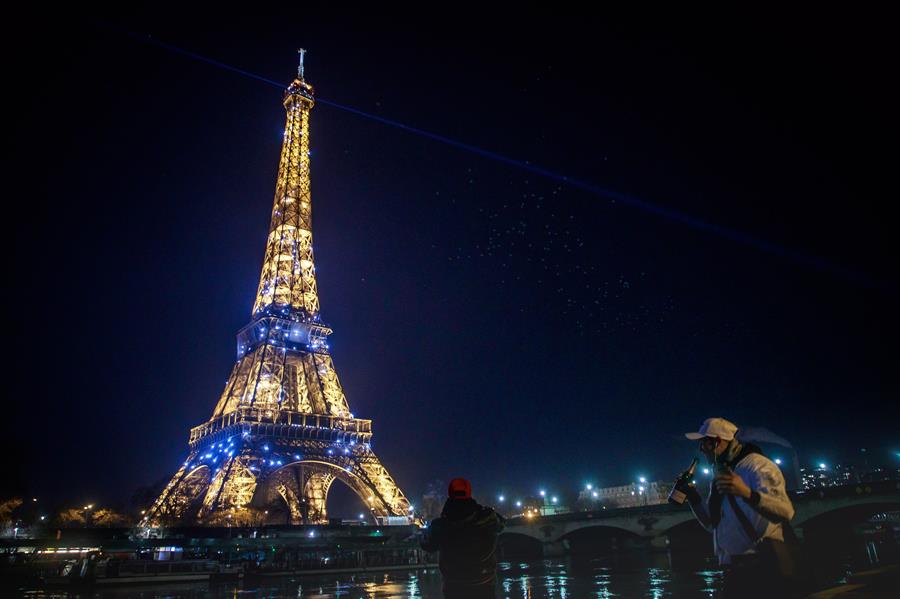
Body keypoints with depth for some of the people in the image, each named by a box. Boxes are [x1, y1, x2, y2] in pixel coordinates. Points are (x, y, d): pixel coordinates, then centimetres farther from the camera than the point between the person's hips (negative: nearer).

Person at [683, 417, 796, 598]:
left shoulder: (756, 465, -11)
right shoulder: (721, 473, 14)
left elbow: (785, 512, -26)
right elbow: (713, 525, 20)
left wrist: (747, 493, -41)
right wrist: (692, 495, 8)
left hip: (763, 569, -8)